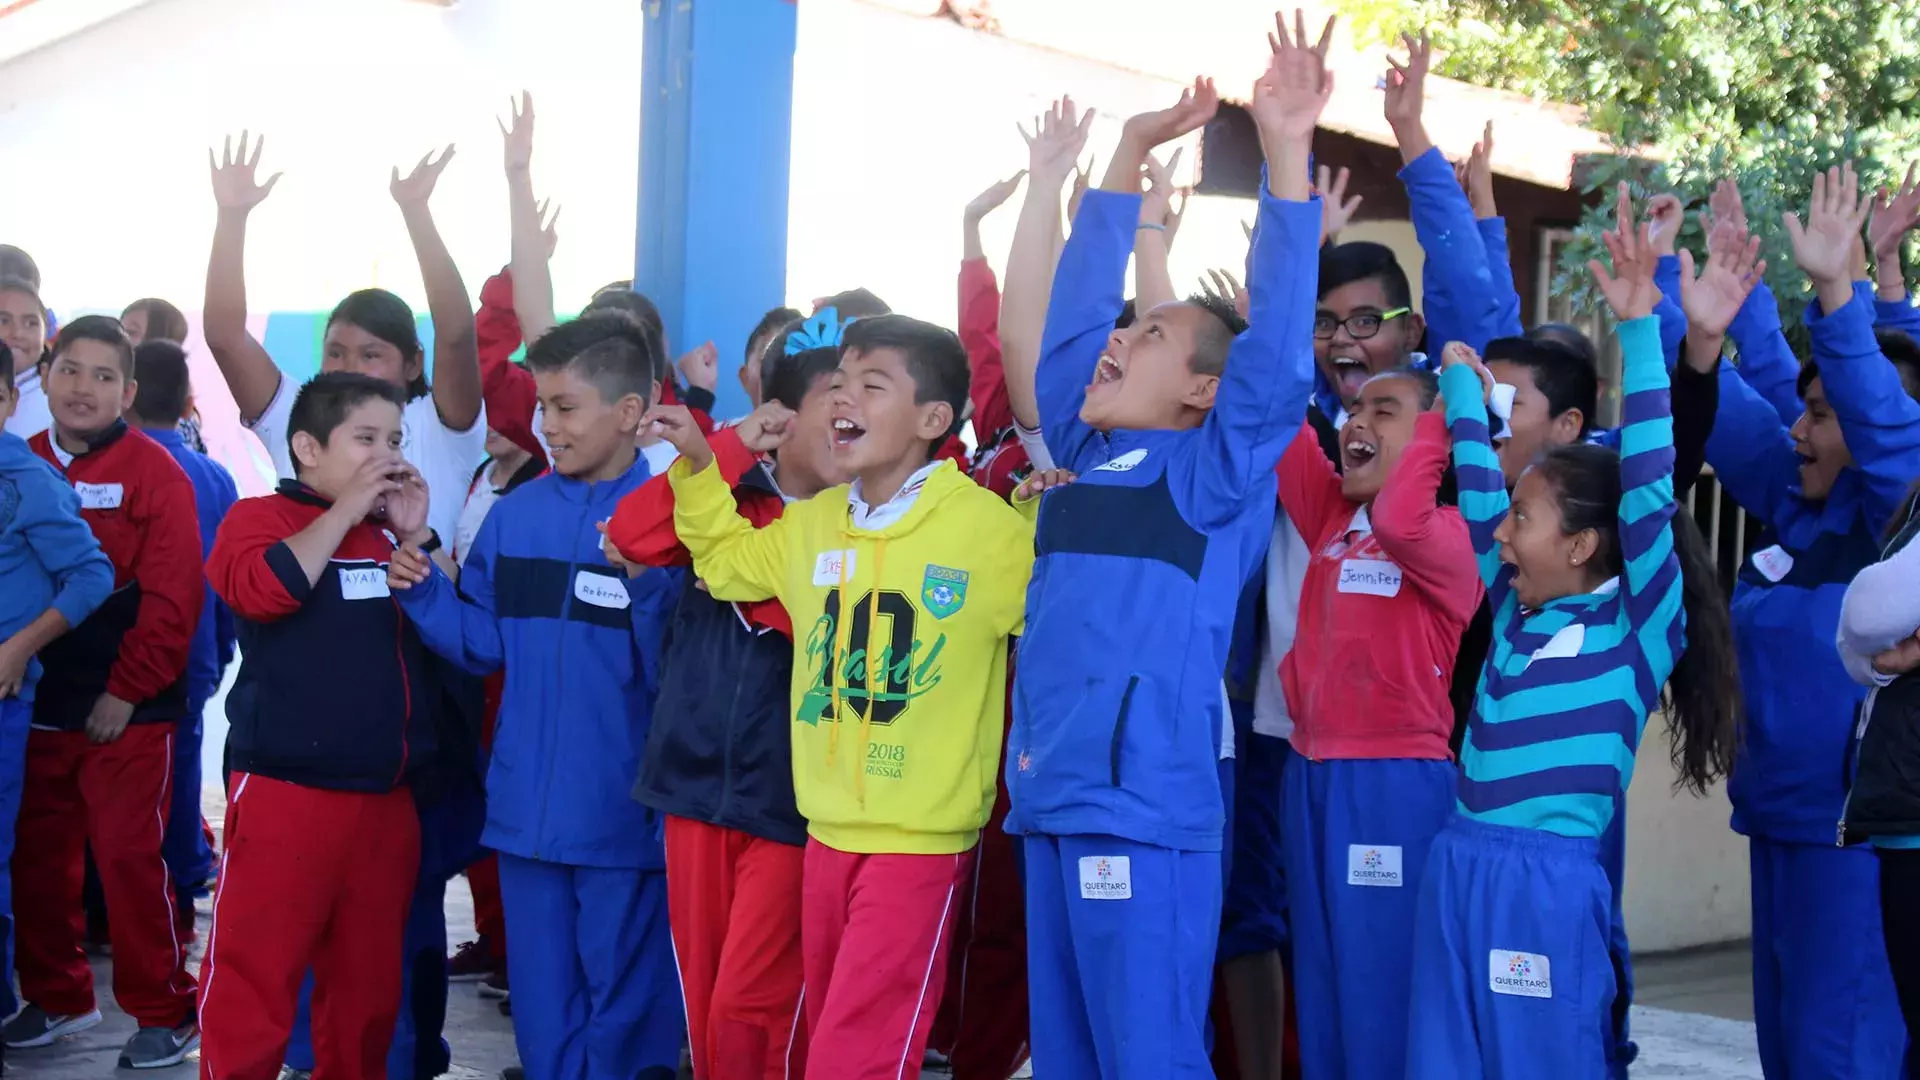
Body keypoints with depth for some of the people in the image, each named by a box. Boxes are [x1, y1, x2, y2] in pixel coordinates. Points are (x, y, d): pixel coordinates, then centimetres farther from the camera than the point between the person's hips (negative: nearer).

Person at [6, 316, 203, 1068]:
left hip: (128, 711, -5)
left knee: (130, 859, -4)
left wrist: (125, 693, -13)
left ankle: (165, 1012, 8)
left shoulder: (153, 473, -7)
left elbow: (173, 598, -11)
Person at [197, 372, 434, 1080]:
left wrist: (415, 538, 2)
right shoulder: (259, 516, -1)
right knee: (254, 982, -6)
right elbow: (267, 589, -22)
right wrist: (345, 511, -13)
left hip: (386, 800, 6)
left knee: (368, 982, 14)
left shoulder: (390, 533, 16)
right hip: (284, 797, -6)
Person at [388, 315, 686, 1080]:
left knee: (624, 1000, 9)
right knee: (541, 1000, 18)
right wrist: (423, 590, -7)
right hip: (528, 806, 5)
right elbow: (485, 644, 8)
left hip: (625, 811, -5)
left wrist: (650, 588, -32)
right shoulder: (516, 513, 5)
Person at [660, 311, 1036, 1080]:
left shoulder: (988, 526, -13)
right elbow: (727, 562, 23)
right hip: (827, 830, 7)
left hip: (920, 838, -6)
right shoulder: (812, 522, 6)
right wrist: (696, 466, 13)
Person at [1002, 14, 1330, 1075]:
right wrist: (1130, 153, 20)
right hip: (1051, 803, 7)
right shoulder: (1085, 456, 15)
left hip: (1144, 812, -7)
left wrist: (1285, 154, -17)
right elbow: (1074, 310, 20)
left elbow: (1277, 349, -13)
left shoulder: (1215, 472, -1)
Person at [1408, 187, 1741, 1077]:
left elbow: (1648, 487, -12)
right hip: (1457, 872, 6)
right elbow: (1476, 491, 20)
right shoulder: (1516, 613, 12)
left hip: (1549, 882, -6)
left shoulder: (1640, 627, -4)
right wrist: (1460, 375, 22)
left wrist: (1639, 328, -15)